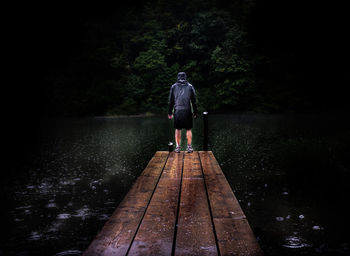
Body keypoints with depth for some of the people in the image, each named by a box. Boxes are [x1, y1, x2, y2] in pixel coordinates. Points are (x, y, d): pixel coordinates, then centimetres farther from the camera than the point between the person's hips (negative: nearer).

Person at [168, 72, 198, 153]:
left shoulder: (174, 86, 6)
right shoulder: (190, 86, 5)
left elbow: (171, 101, 6)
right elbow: (194, 101, 4)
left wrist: (170, 112, 11)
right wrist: (195, 112, 9)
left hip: (177, 110, 1)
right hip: (187, 110, -1)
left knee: (177, 129, 8)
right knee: (188, 129, 6)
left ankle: (178, 147, 8)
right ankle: (189, 147, 4)